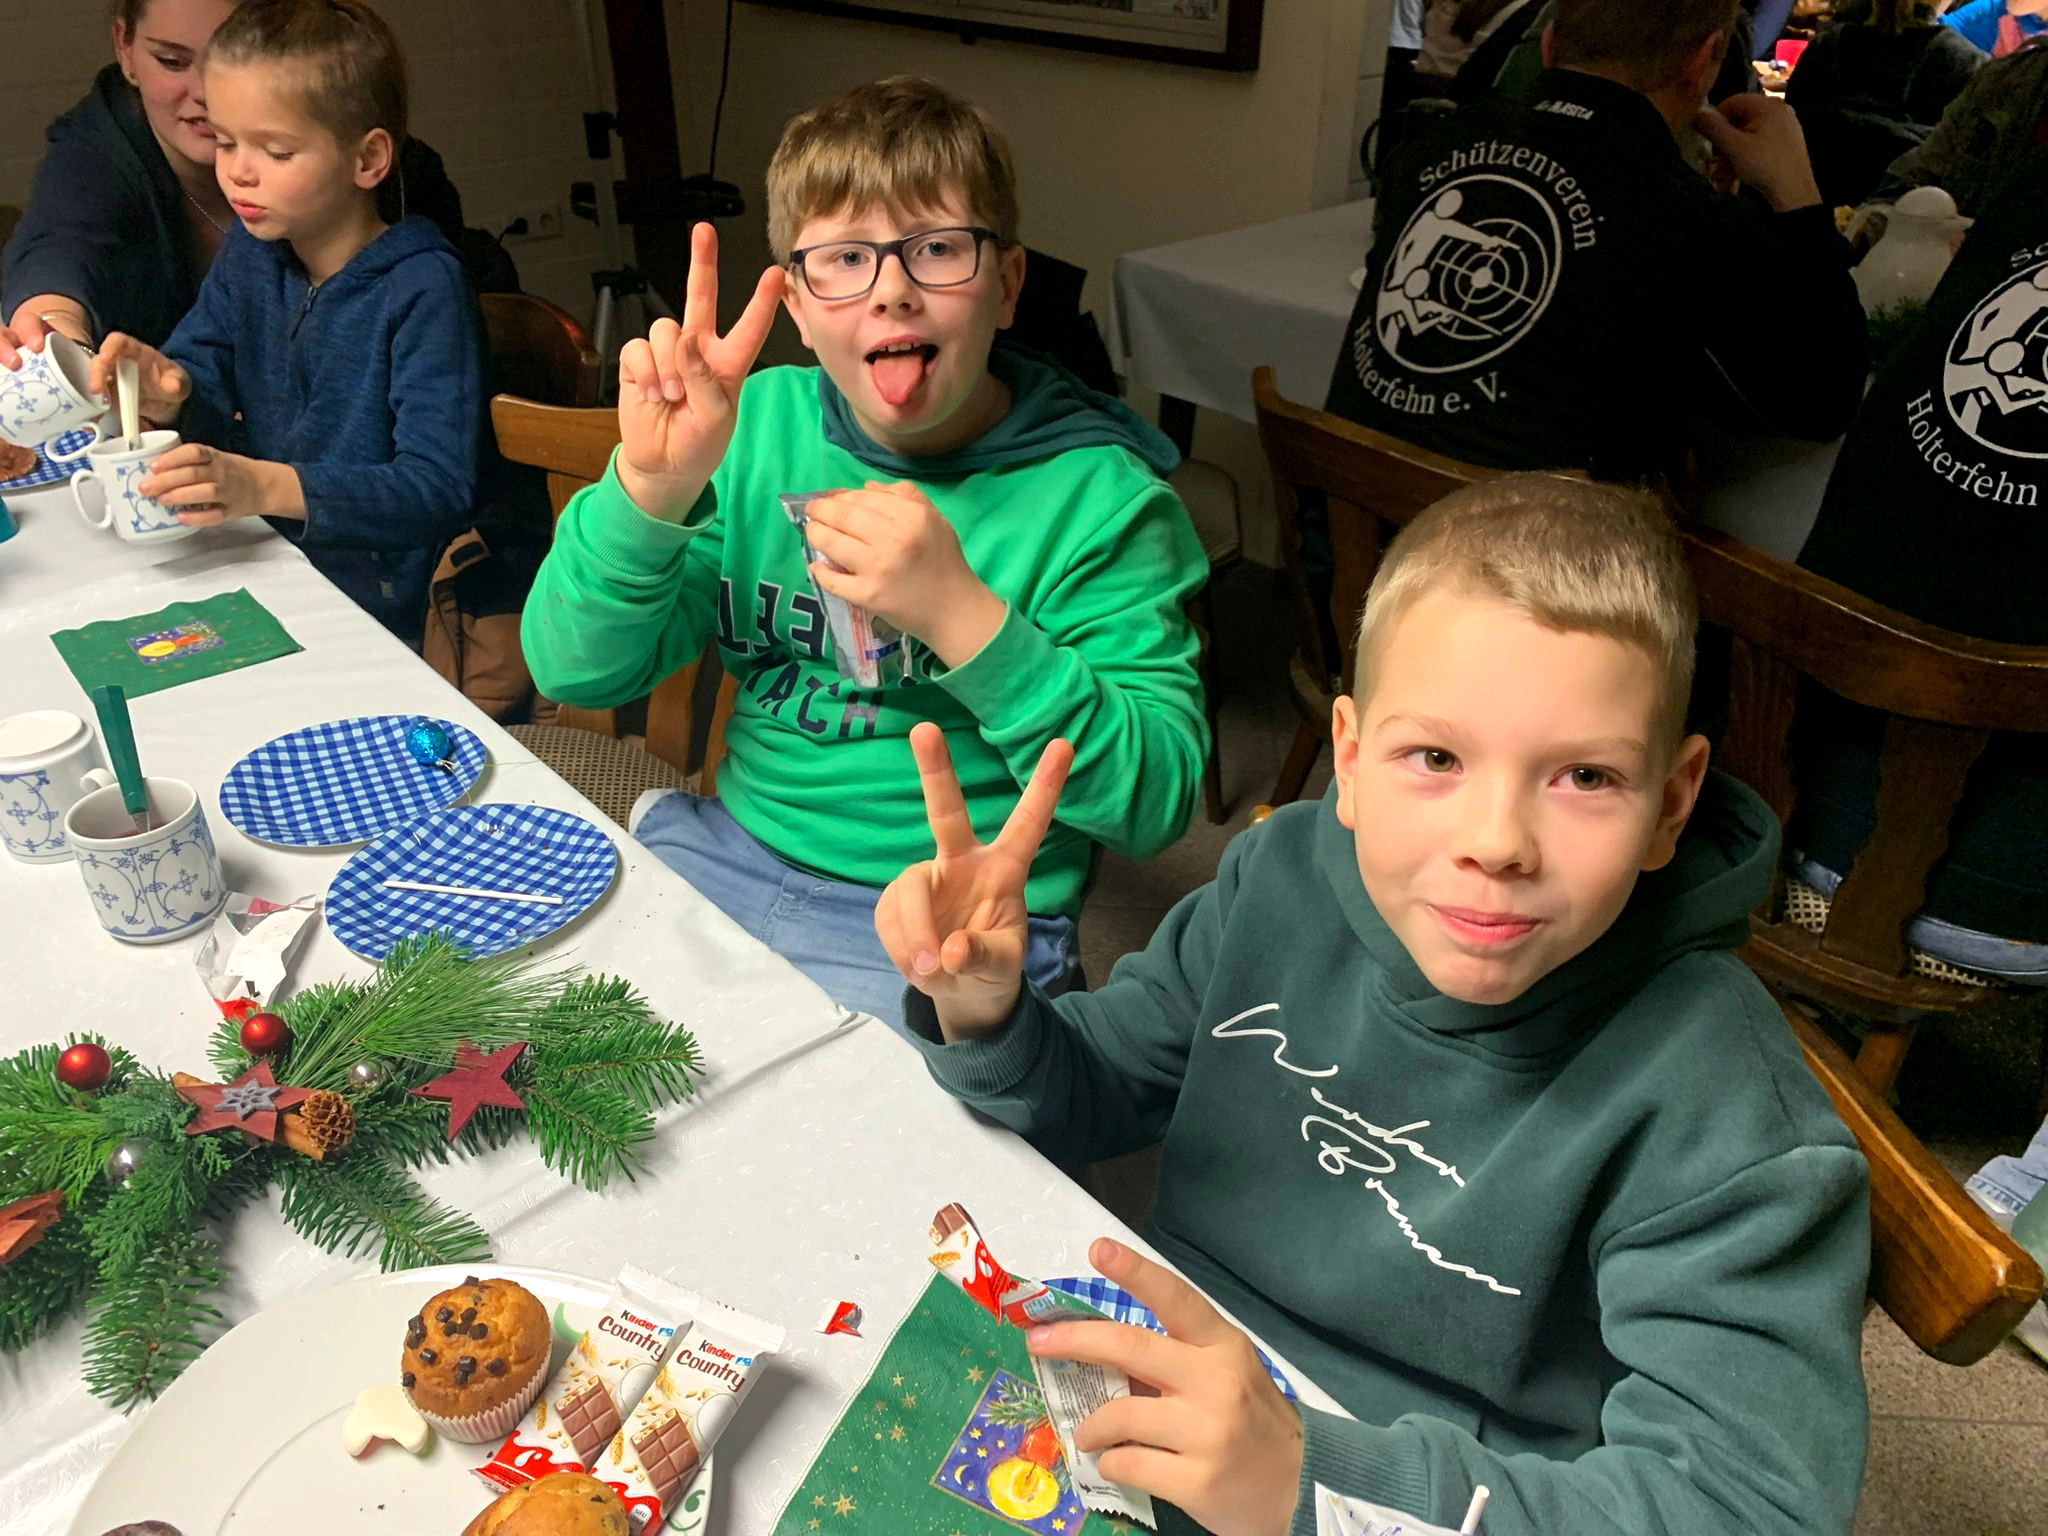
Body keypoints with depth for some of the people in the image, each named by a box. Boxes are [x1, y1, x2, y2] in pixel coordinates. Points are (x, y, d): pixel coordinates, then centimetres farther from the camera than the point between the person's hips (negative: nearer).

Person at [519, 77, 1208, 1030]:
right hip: (728, 850, 5)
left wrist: (962, 614, -27)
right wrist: (650, 485, -21)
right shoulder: (756, 421, 3)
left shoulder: (1099, 496, -9)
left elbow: (1154, 804, -15)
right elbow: (576, 672, -1)